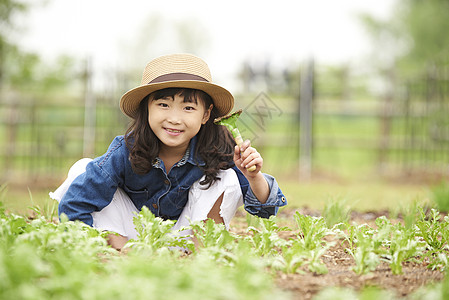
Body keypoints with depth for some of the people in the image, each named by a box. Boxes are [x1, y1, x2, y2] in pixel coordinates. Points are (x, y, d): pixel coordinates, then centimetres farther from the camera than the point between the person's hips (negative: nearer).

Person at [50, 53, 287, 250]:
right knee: (83, 170, -22)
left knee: (226, 177, -24)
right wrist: (117, 242, -29)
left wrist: (254, 177, -43)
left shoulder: (217, 152, -26)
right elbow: (73, 206, -23)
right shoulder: (126, 153, -29)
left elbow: (266, 207, -21)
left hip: (183, 234, 0)